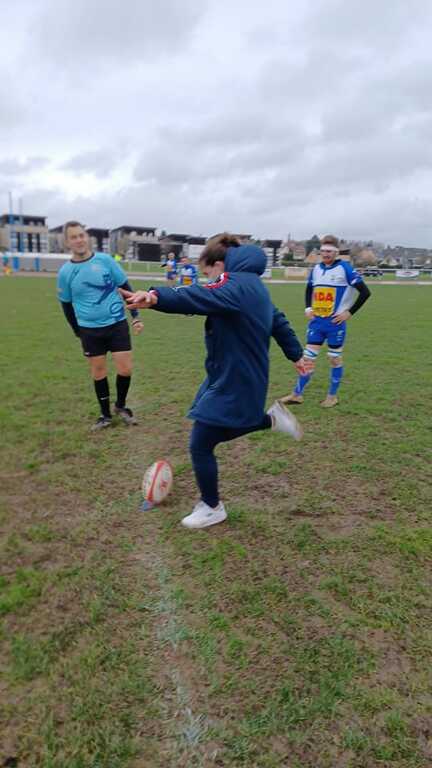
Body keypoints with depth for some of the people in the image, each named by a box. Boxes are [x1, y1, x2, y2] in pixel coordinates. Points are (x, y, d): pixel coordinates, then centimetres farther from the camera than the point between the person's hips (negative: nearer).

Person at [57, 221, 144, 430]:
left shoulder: (105, 260, -5)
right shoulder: (65, 272, -3)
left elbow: (125, 287, 3)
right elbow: (66, 305, 8)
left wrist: (136, 316, 0)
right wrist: (78, 332, 11)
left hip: (117, 323, 0)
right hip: (90, 330, 1)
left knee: (125, 369, -3)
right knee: (98, 372, 7)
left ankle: (120, 406, 24)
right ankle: (105, 414, 26)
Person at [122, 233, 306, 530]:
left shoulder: (234, 285, -21)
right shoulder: (253, 284, 12)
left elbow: (200, 297, -44)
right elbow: (279, 321, 22)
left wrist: (157, 297, -61)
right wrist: (296, 354, 33)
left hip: (232, 383, -10)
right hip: (245, 377, 10)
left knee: (200, 446, 3)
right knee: (221, 431, 27)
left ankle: (212, 508, 21)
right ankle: (271, 419, 27)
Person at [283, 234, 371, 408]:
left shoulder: (344, 268, -9)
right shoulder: (316, 269, 8)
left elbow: (365, 292, -10)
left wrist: (349, 312, -11)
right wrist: (308, 308, 10)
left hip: (335, 323, -5)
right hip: (316, 322, 5)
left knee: (335, 358, 7)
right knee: (308, 357, 5)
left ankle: (332, 396, 20)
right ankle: (297, 394, 13)